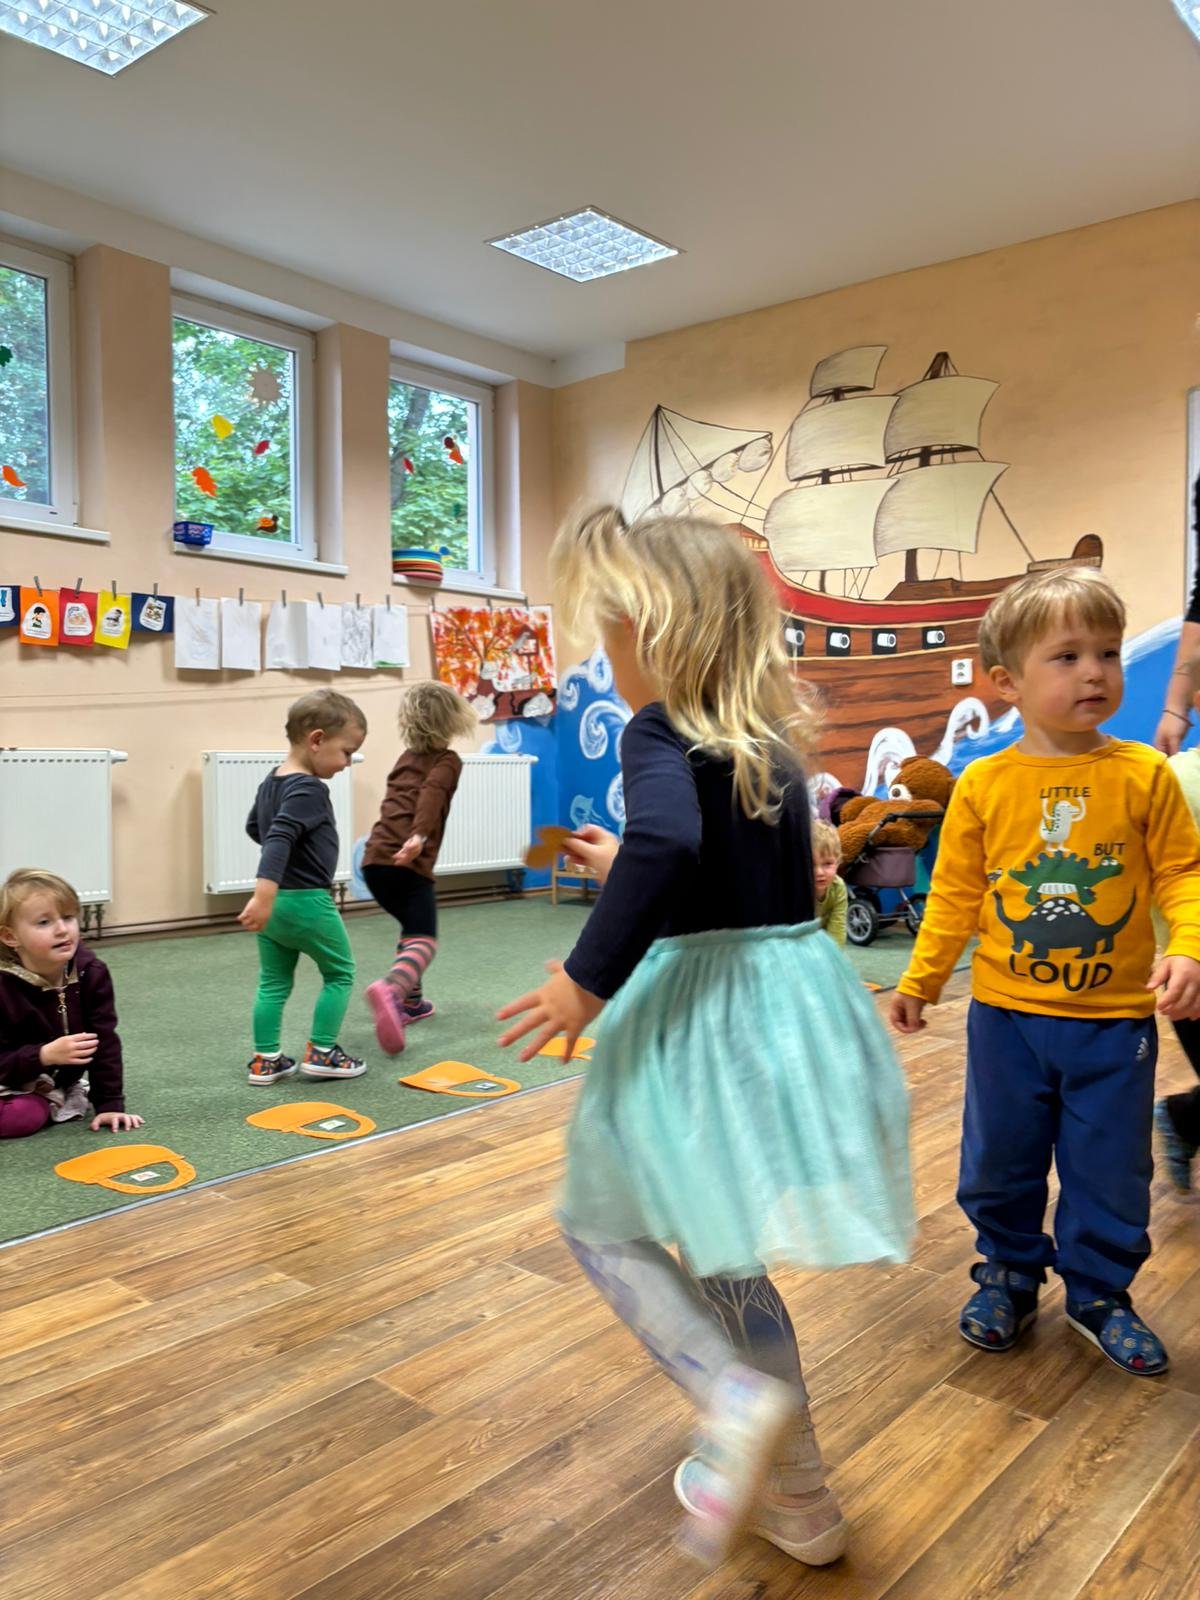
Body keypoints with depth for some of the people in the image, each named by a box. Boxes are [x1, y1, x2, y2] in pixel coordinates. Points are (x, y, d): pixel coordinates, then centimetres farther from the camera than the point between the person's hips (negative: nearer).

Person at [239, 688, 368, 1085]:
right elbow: (279, 838, -31)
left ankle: (264, 1061, 17)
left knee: (273, 982, 14)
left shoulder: (271, 782, 10)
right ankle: (321, 1054, 12)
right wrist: (263, 894, -40)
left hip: (275, 902, 8)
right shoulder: (310, 789, -19)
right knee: (340, 974, 10)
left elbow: (255, 828, 25)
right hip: (308, 902, -8)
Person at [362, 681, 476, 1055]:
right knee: (423, 940, -14)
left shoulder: (406, 758, 24)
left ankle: (411, 1001, 31)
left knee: (412, 928, 27)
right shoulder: (448, 761, 4)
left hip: (375, 859, 7)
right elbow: (432, 793, -16)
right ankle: (390, 989, -42)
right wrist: (419, 836, -30)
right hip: (408, 863, -7)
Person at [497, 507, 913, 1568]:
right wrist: (628, 870, 29)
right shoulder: (774, 742, 10)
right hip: (798, 996, 8)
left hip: (702, 1011, -8)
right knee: (719, 1250, 23)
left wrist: (589, 979, -25)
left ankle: (739, 1397, -4)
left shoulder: (660, 733, -13)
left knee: (603, 1225, 16)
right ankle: (795, 1497, 34)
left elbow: (667, 843, -33)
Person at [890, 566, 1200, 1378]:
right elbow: (955, 894, 1)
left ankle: (1101, 1290, 37)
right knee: (1000, 1162, 15)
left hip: (1115, 1019, 0)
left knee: (1110, 1172, 14)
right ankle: (1009, 1274, 39)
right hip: (1005, 1015, 1)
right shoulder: (983, 785, -6)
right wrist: (920, 981, 3)